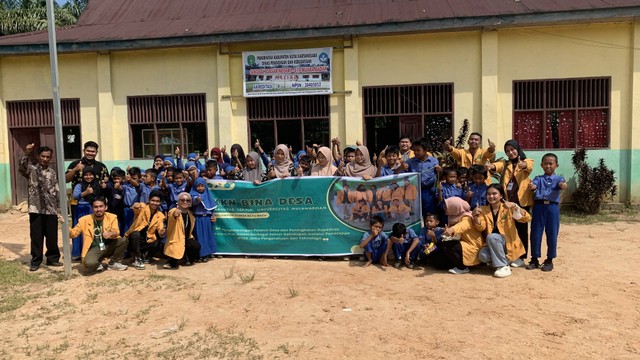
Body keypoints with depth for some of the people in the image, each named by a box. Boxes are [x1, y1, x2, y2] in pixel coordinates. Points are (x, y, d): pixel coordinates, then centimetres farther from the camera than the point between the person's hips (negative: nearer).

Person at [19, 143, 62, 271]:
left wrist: (59, 208, 9)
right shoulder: (31, 169, 3)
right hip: (36, 209, -3)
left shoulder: (52, 172, 13)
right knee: (36, 236, 3)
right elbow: (21, 166, -22)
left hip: (51, 209, 3)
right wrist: (26, 153, -38)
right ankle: (35, 261, 12)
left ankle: (53, 258, 20)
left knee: (52, 236, 8)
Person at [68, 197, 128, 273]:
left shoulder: (112, 217, -3)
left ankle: (113, 263, -1)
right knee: (89, 263, -35)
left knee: (124, 240, -25)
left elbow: (116, 232, -17)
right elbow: (73, 233, 2)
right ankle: (99, 265, 5)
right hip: (94, 249, -2)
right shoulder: (85, 220, -3)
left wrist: (110, 234, -41)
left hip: (109, 246, 2)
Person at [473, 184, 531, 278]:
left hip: (509, 243, -3)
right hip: (493, 246, 3)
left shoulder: (508, 208, -3)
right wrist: (475, 216, -27)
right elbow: (481, 227, -8)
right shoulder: (483, 210, 5)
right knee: (483, 255, -28)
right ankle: (502, 261, 3)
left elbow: (527, 218, -15)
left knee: (491, 237, -31)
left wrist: (515, 206, -28)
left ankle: (503, 267, -20)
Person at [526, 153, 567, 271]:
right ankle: (534, 259, 17)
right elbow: (533, 185, -9)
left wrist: (564, 185, -39)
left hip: (552, 207, -1)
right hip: (539, 206, 1)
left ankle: (549, 260, 17)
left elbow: (562, 185, -14)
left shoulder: (558, 179, 8)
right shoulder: (538, 178, 11)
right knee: (535, 233, 5)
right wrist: (531, 186, -34)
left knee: (552, 234, 4)